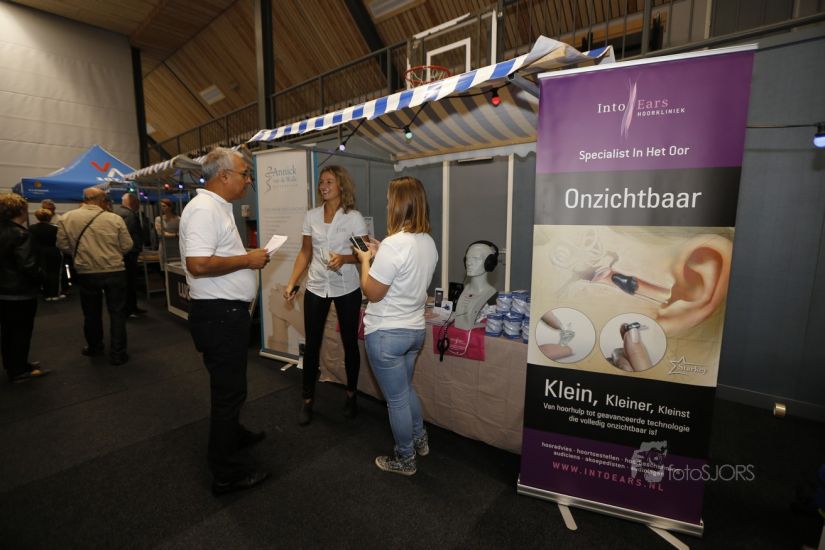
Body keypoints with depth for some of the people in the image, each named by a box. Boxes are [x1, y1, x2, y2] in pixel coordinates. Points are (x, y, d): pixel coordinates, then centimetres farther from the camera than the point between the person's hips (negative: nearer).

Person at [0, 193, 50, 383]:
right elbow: (27, 265, -24)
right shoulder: (20, 234, -19)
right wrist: (39, 278, -7)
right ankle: (18, 371, 11)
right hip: (20, 292, -8)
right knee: (21, 331, 3)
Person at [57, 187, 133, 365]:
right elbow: (127, 246, -5)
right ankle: (117, 353, 7)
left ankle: (94, 347, 35)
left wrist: (81, 254, 20)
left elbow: (63, 246, 1)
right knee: (117, 312, 5)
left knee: (91, 312, 19)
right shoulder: (115, 219, -9)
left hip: (86, 273, 3)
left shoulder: (66, 218, -2)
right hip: (115, 272, -2)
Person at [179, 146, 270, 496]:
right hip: (219, 314, -11)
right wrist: (247, 260, -19)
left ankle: (233, 435, 46)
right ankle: (227, 473, 18)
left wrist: (250, 258, 10)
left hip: (227, 312, 11)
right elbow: (198, 264, -29)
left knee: (229, 384, 25)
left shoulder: (218, 207, 14)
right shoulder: (204, 209, -19)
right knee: (228, 389, 1)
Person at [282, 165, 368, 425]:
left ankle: (351, 395, 31)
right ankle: (307, 400, 24)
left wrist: (344, 259, -24)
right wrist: (291, 282, -2)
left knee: (350, 343, 10)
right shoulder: (311, 216, 4)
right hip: (316, 288, 3)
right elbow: (305, 253, 7)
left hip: (347, 289, -2)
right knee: (312, 344, 6)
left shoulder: (354, 217, -6)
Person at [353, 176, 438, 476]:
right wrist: (379, 255, 12)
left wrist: (365, 260, -3)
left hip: (387, 334, -8)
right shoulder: (428, 242, 2)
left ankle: (405, 459, 30)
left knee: (396, 399, 10)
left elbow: (372, 293, -18)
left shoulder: (394, 244, -24)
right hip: (415, 329, 8)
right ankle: (419, 439, 45)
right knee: (406, 389, 28)